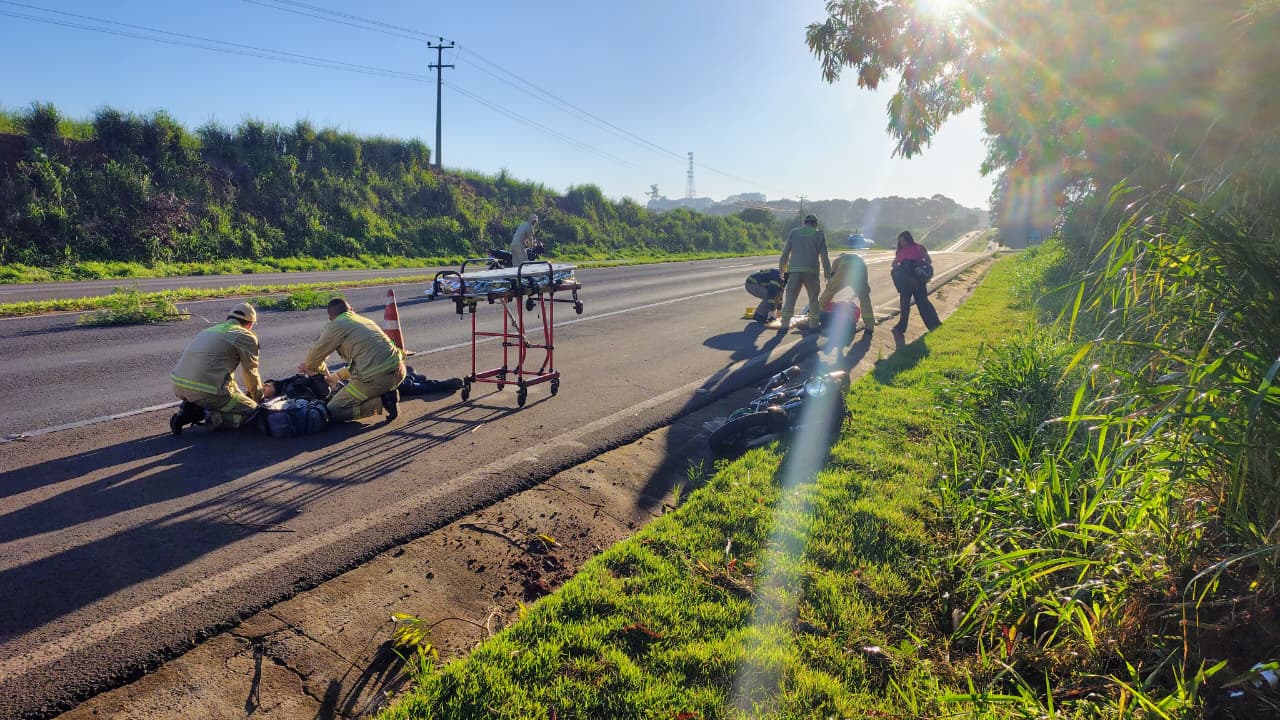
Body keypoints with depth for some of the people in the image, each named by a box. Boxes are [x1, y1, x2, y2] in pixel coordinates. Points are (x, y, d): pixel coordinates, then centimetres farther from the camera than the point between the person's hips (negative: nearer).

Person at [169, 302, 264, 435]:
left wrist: (239, 394, 47)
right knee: (251, 410, 6)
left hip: (178, 386, 7)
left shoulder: (210, 330, 28)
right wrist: (258, 397, 29)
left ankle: (189, 410, 9)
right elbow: (251, 373, 10)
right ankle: (213, 417, -14)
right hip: (206, 390, -7)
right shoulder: (246, 336, 4)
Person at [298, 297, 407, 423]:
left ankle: (380, 402, -8)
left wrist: (309, 367, 37)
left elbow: (317, 353, 13)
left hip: (376, 377, -7)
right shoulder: (366, 321, 27)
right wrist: (338, 375, 48)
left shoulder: (336, 326, 3)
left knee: (333, 410, 6)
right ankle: (386, 395, 8)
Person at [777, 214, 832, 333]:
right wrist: (828, 273, 10)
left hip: (794, 270, 1)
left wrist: (782, 269, 19)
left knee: (790, 297, 5)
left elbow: (785, 253, 11)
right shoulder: (819, 234, 9)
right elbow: (824, 256, 6)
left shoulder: (793, 233, 13)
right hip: (811, 271, -1)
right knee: (813, 298, 11)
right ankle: (813, 325, 10)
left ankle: (785, 324, 1)